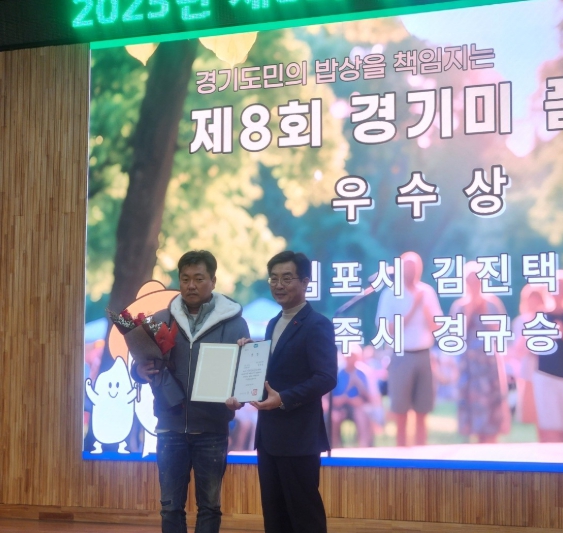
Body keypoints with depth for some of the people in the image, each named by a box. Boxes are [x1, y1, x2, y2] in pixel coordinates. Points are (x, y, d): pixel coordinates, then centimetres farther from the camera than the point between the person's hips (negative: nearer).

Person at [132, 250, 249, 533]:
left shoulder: (233, 321, -2)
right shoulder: (161, 320, 4)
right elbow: (140, 366, 8)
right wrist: (141, 371, -15)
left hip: (211, 429, -2)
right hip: (170, 427, 2)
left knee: (209, 506, 8)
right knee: (171, 506, 7)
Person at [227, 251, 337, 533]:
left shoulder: (318, 325, -11)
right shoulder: (274, 324, 16)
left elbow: (326, 378, -19)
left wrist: (283, 399, -28)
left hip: (299, 436, -9)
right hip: (268, 434, 9)